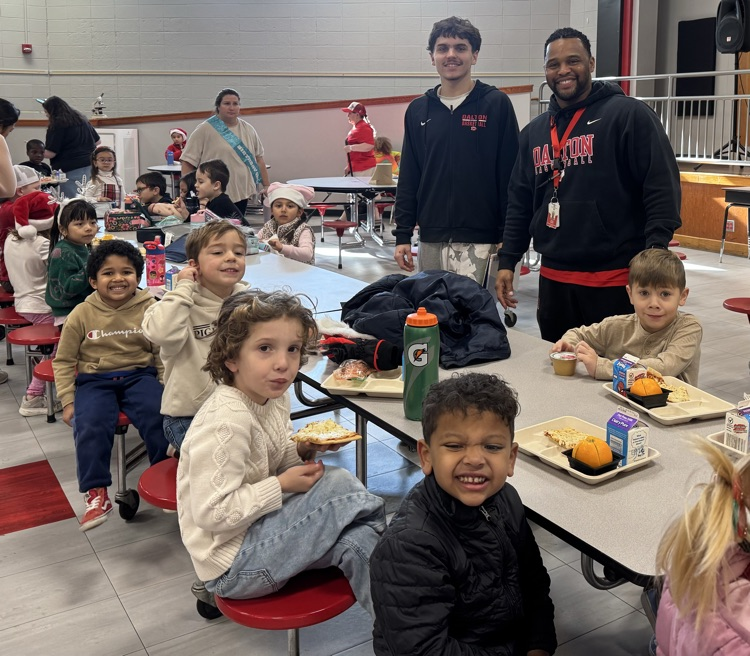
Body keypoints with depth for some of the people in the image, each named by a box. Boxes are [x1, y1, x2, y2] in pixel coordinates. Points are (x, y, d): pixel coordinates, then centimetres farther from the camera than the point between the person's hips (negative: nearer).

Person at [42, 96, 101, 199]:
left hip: (71, 170, -7)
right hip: (90, 166, 7)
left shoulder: (57, 125, -7)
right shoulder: (82, 119, 13)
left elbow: (50, 153, -11)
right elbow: (97, 141, 20)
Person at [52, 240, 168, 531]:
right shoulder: (82, 314, -1)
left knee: (157, 417, -26)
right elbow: (64, 361, 8)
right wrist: (67, 401, 1)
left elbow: (163, 352, 6)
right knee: (90, 426, -26)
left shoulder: (149, 309, -2)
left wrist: (168, 389, -4)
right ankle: (96, 494, -10)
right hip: (95, 380, 1)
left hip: (139, 375, 0)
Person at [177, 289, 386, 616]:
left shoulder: (273, 396, 0)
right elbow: (211, 513, -28)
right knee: (340, 485, -18)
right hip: (231, 563, -8)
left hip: (256, 525, 9)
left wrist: (304, 449, -4)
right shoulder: (225, 423, -27)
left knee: (354, 540, -10)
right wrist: (282, 486, -22)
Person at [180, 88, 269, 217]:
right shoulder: (205, 130, -4)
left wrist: (266, 187, 12)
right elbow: (188, 162, -5)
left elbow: (259, 159, 16)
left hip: (242, 193, 4)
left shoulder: (248, 130, 10)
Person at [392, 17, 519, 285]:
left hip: (478, 240, -4)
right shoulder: (418, 110, 11)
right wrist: (403, 235, 7)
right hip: (430, 240, 4)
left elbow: (510, 176, -3)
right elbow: (408, 179, 13)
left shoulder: (496, 104, -1)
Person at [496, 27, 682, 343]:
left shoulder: (629, 114, -4)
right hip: (553, 281, 6)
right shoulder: (534, 132, 14)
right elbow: (520, 203, 17)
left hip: (615, 281, -5)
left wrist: (655, 253, -18)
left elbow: (661, 187, -9)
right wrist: (507, 261, 11)